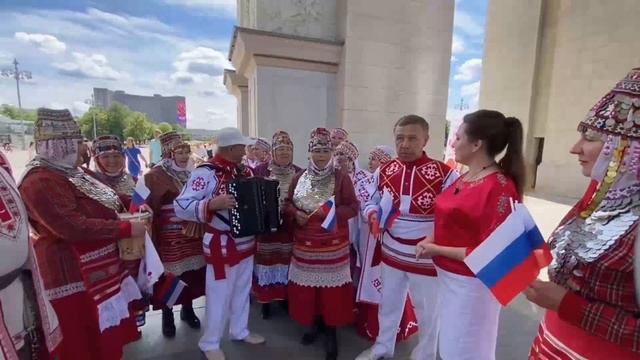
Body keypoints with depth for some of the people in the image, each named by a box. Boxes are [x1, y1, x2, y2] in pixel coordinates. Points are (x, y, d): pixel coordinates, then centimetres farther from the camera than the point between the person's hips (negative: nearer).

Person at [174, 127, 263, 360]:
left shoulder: (243, 171, 5)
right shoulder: (206, 173, -17)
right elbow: (181, 206, -21)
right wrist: (212, 204, -33)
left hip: (246, 241, 7)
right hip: (222, 245, -7)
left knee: (242, 290, 20)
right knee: (219, 296, 7)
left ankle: (240, 331, 41)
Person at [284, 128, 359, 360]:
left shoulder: (341, 178, -5)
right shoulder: (299, 177, 5)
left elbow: (353, 207, -6)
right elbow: (287, 203, 11)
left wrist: (332, 212, -21)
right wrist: (295, 213, -10)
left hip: (332, 243, -3)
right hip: (305, 243, 3)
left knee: (331, 283, 3)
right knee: (307, 283, 11)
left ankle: (331, 330, 23)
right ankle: (312, 322, 35)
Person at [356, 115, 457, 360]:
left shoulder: (444, 174, -17)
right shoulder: (383, 172, -3)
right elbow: (371, 203, 8)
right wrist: (373, 215, -14)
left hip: (427, 258, -4)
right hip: (391, 254, 4)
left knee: (427, 312, 19)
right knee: (388, 305, 24)